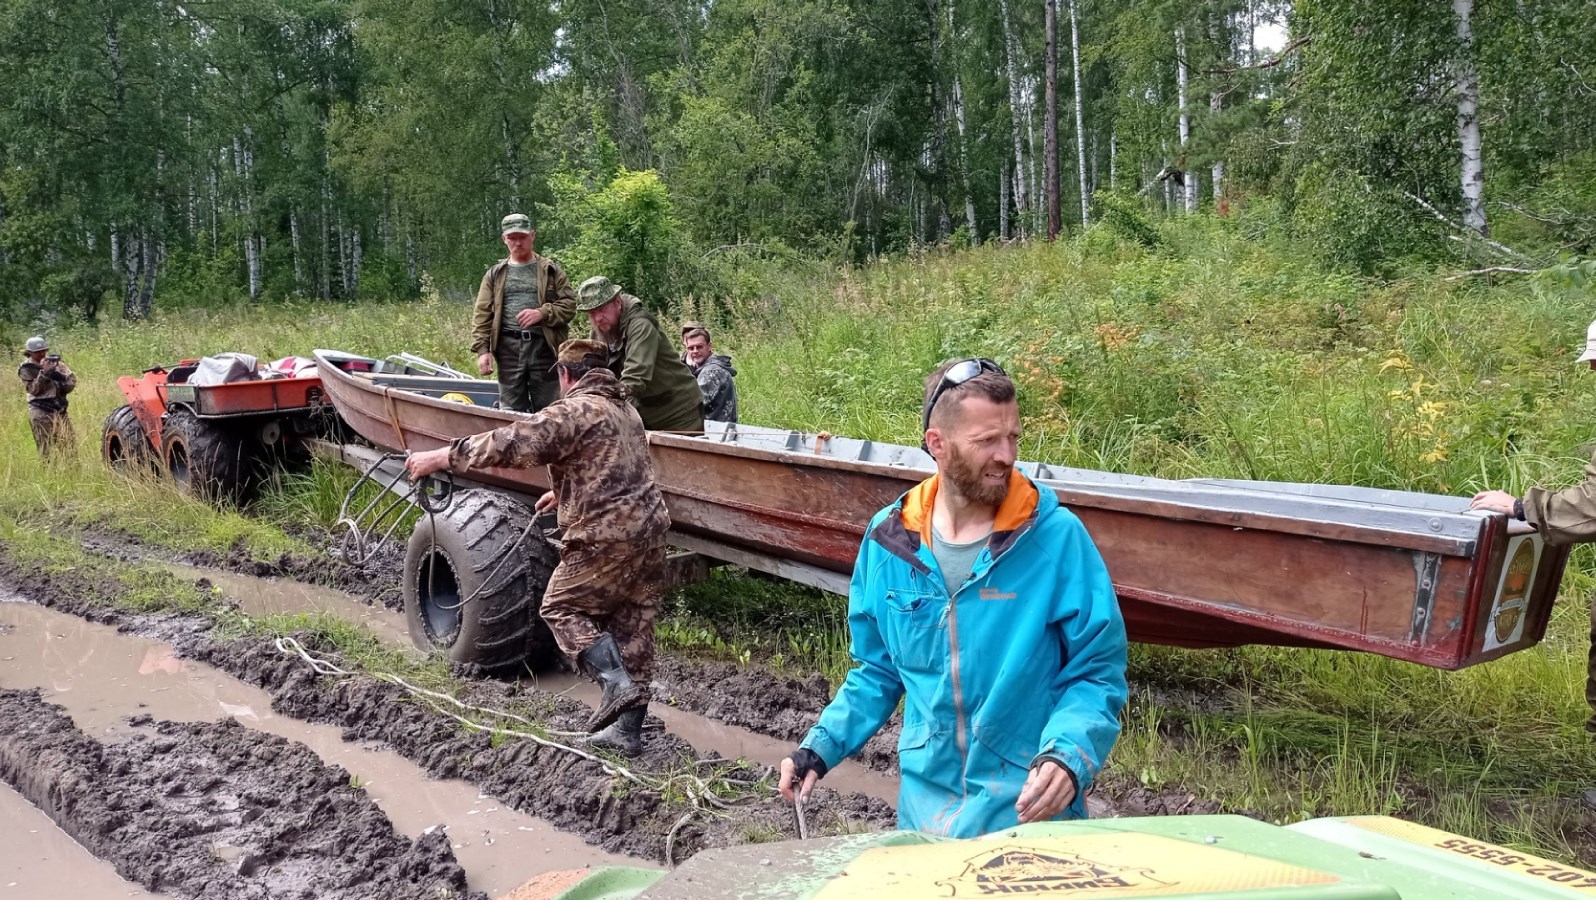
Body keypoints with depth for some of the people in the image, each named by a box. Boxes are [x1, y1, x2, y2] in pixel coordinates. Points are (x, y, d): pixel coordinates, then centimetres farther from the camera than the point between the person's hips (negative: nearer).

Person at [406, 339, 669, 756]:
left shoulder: (573, 410, -9)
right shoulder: (624, 409, 20)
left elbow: (511, 443, -18)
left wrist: (440, 457, -14)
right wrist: (566, 492, 41)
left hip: (607, 536, -8)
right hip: (650, 527, 8)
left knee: (561, 606, 8)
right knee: (633, 623, 10)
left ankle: (615, 680, -8)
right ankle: (627, 729, 13)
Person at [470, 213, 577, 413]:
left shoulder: (551, 270, 9)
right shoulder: (495, 274, 13)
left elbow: (569, 304, 3)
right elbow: (482, 315, 8)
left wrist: (543, 313, -14)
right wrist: (482, 349, -4)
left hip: (544, 346, -1)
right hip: (509, 348, 1)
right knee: (511, 410, 3)